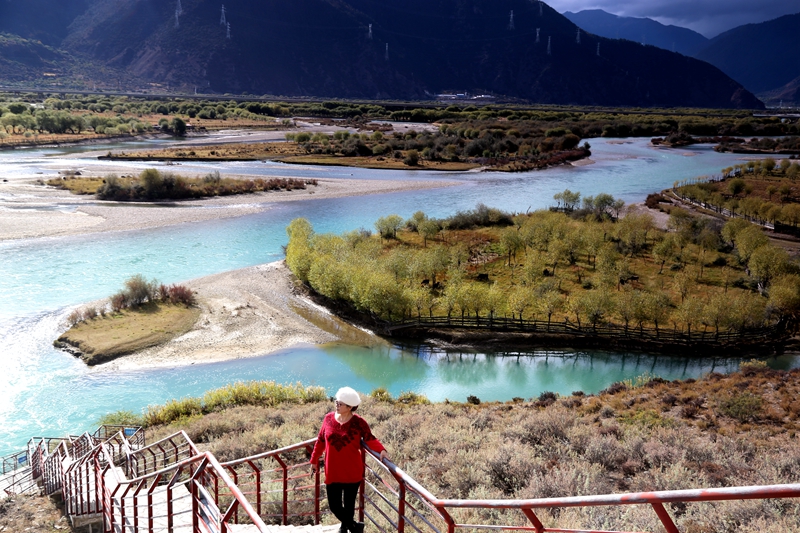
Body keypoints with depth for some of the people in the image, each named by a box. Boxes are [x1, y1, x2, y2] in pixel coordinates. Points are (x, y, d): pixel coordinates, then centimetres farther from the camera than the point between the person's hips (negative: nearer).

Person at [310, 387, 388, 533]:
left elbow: (370, 439, -3)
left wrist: (381, 450, -22)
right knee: (334, 505, 3)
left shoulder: (358, 422, -11)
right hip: (332, 472, 3)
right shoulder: (328, 418, -2)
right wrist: (314, 460, 14)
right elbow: (321, 441, 9)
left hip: (352, 472, -3)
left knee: (349, 504, 9)